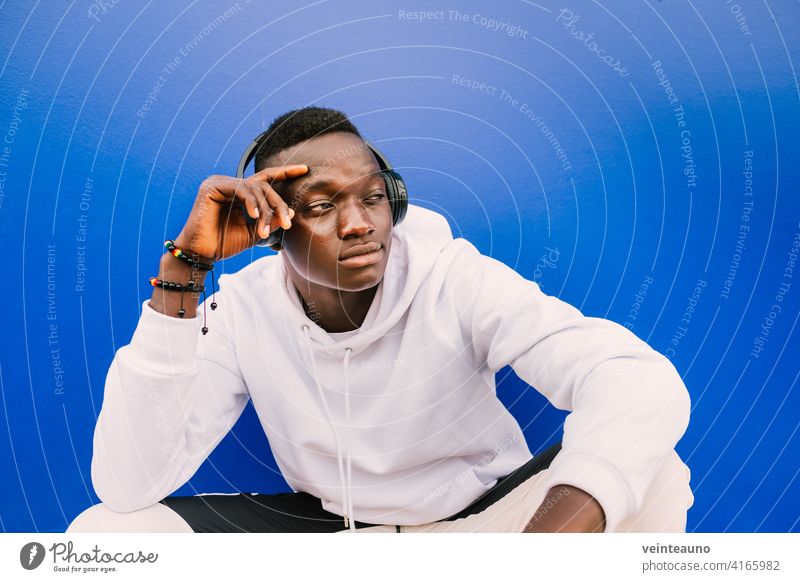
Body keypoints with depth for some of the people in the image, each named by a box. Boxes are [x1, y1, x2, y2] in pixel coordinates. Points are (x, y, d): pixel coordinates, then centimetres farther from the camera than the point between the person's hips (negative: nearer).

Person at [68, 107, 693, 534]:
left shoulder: (457, 280, -22)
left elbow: (645, 383, -33)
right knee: (104, 531, -18)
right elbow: (126, 484, -24)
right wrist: (184, 266, -30)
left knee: (652, 479, -29)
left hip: (488, 514, -1)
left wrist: (556, 526, -53)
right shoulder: (243, 309, -15)